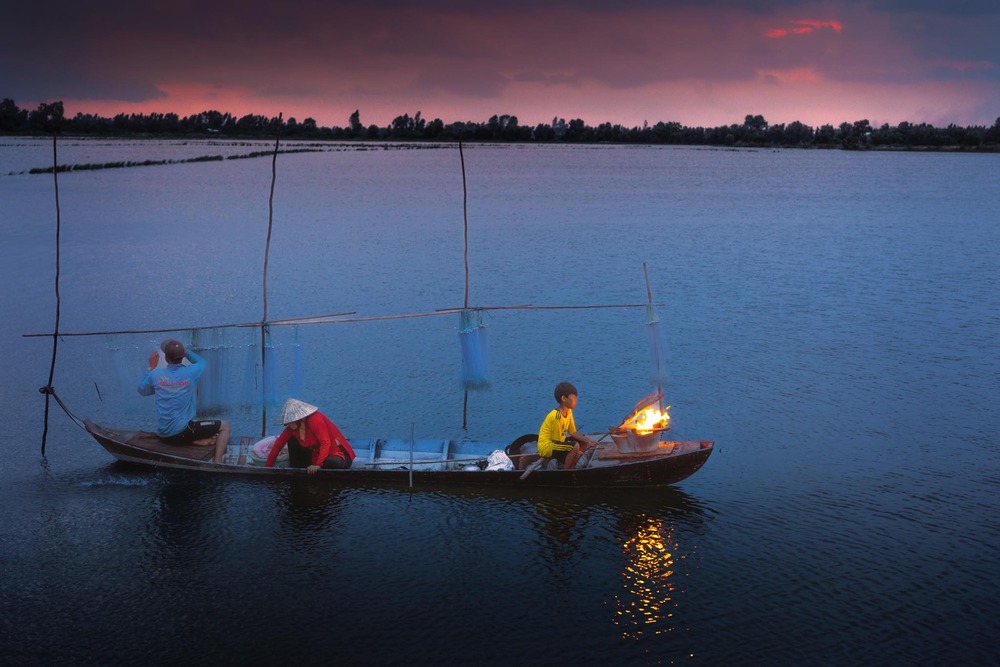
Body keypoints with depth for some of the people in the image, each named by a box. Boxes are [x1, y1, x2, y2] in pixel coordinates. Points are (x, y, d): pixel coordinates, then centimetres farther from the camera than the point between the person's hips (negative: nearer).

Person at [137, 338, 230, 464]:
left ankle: (197, 441, 4)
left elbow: (142, 390, 18)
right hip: (183, 431, -4)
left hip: (163, 435, 4)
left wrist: (152, 367, 23)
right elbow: (201, 361, 15)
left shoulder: (155, 374, -5)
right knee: (225, 426, 8)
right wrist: (182, 350, 23)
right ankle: (217, 463, -10)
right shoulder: (190, 373, -10)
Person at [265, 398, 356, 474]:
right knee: (292, 439, 1)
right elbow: (278, 444, 1)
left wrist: (318, 465, -39)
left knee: (331, 463, -42)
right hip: (315, 456, 7)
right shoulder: (292, 427, -1)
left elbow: (325, 443, -31)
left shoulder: (315, 419, -23)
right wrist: (267, 467, -2)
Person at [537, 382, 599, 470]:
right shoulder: (557, 416, -26)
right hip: (546, 447, -10)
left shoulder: (568, 411, 3)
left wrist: (588, 441, -9)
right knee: (575, 446, -30)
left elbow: (573, 433, 6)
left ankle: (571, 467, 10)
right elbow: (557, 441, -23)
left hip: (557, 443, 10)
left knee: (584, 442, 7)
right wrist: (575, 452, -17)